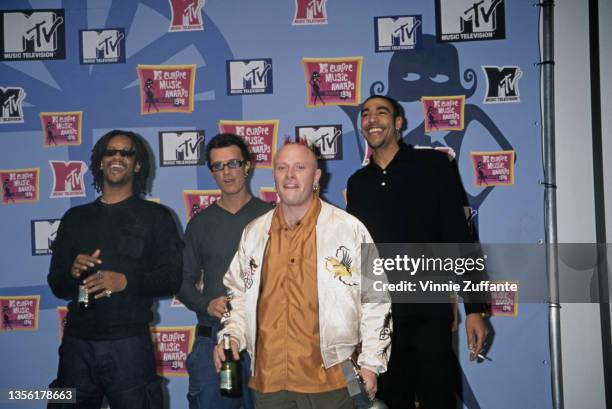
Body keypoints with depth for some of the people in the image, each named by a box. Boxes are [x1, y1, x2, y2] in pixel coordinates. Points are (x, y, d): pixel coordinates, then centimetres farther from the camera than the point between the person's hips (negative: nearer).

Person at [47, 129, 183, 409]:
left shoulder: (155, 216, 3)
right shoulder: (75, 218, 14)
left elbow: (172, 278, -4)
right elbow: (56, 285, 14)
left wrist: (126, 281, -20)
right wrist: (72, 273, -9)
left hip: (128, 343, -3)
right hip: (77, 343, 3)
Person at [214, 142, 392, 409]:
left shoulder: (350, 229, -4)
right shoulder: (253, 233, 8)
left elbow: (374, 300, -2)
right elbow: (239, 294, 17)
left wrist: (370, 363, -4)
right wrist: (232, 335, 2)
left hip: (330, 380, -3)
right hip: (268, 380, 3)